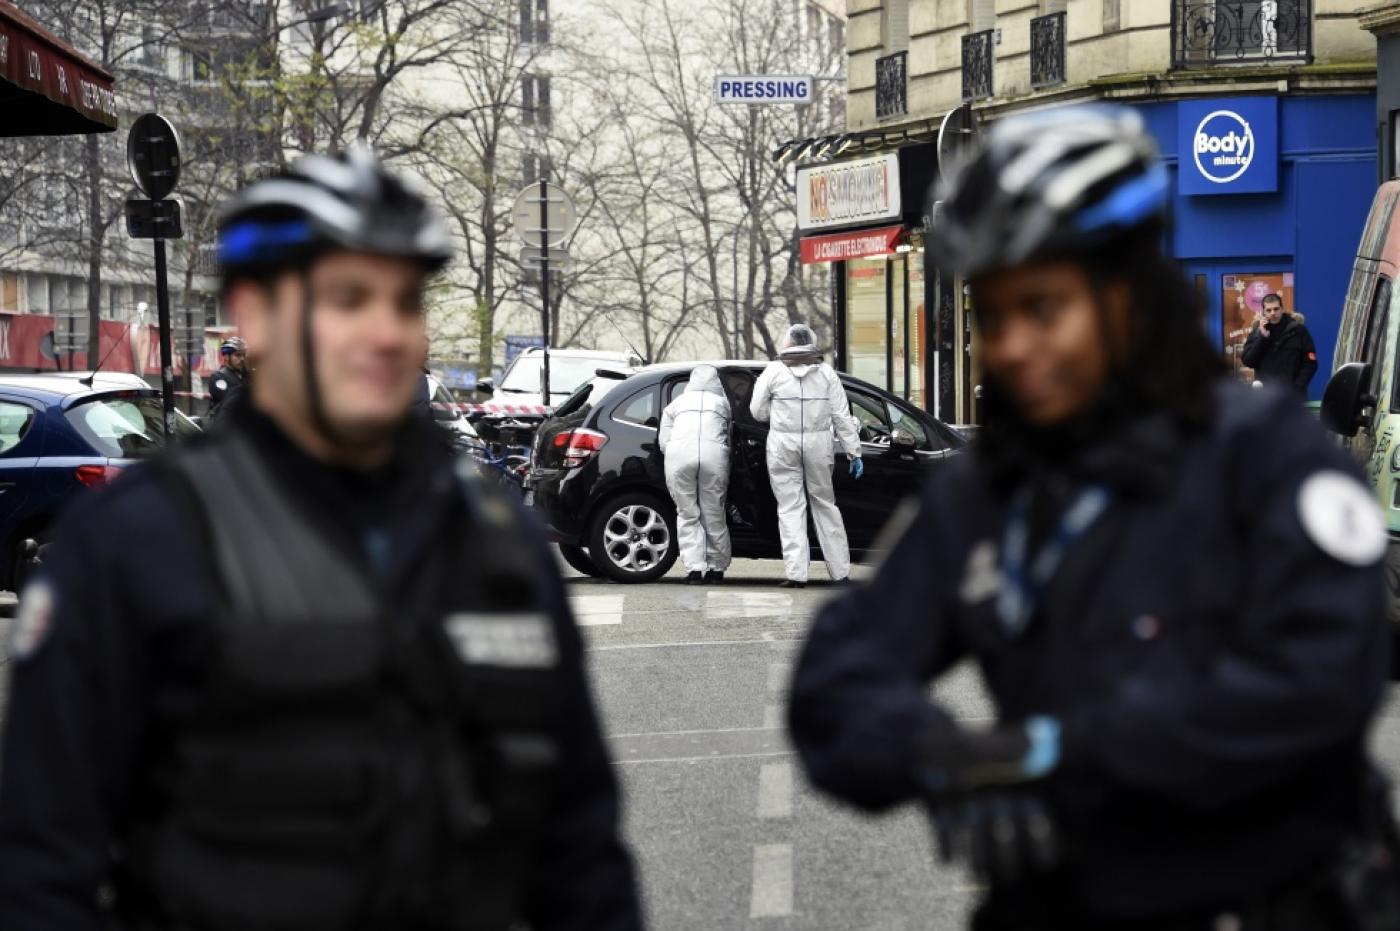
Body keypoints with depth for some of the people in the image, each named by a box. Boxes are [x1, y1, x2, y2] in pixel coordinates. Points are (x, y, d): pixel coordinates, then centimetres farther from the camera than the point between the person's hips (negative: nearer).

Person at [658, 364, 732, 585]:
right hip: (714, 455, 0)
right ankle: (717, 568, 17)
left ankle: (694, 568, -5)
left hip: (679, 454, 0)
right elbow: (728, 438, 17)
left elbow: (663, 441, 19)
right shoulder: (722, 402, 25)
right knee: (714, 516, 10)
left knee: (687, 516, 6)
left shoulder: (677, 403, 26)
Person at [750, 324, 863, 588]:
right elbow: (842, 417, 2)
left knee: (790, 507, 1)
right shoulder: (826, 373, 4)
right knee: (825, 505, 12)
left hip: (783, 444, -2)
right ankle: (840, 571, 14)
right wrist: (854, 452, 4)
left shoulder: (773, 371, 0)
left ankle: (796, 573, -7)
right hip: (818, 443, 2)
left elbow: (757, 411, 3)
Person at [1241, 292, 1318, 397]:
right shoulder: (1257, 332, 6)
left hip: (1292, 394, -2)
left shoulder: (1297, 330, 0)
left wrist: (1298, 387, -10)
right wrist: (1262, 337, -12)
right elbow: (1247, 361, -4)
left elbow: (1310, 363, 0)